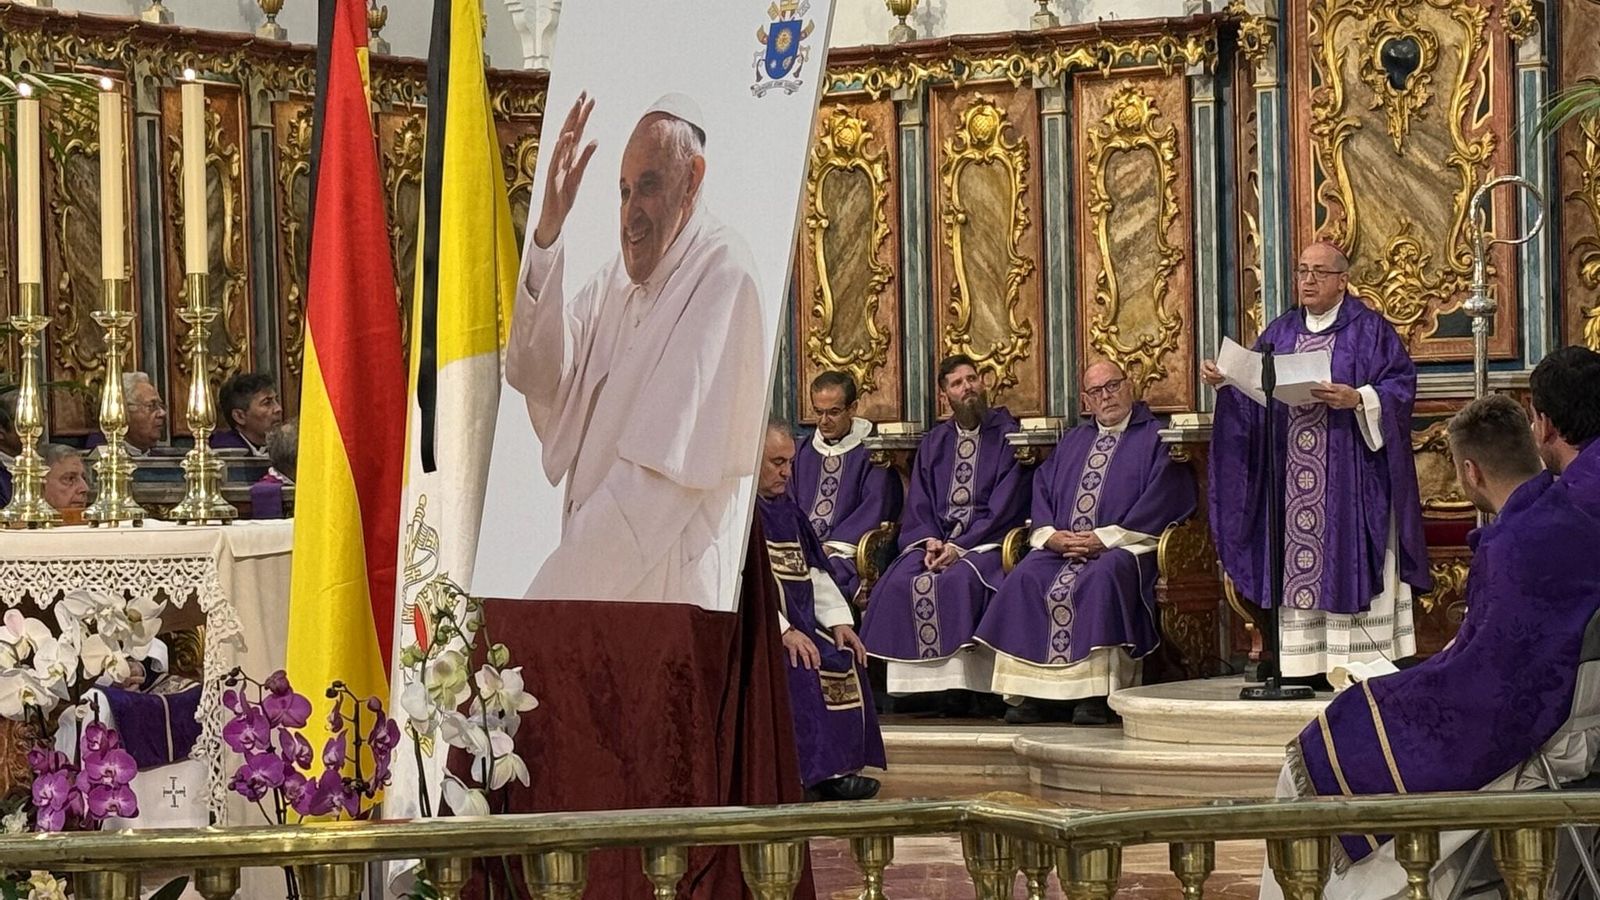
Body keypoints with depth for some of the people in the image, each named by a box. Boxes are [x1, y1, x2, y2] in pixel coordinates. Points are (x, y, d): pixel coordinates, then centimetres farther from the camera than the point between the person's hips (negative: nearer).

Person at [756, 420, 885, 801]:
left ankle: (837, 768, -7)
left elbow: (813, 571, 18)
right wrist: (783, 631, -25)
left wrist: (837, 620, 2)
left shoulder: (785, 506, 18)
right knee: (796, 668, -28)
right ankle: (813, 771, -24)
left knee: (845, 658, -6)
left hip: (795, 623, 9)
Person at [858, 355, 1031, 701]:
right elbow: (918, 505, 13)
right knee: (898, 581, -25)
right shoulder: (934, 442, 19)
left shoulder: (1007, 435, 3)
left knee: (957, 580, -36)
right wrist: (930, 541, -9)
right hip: (935, 539, 4)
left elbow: (1004, 508, -6)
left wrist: (959, 547, -16)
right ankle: (920, 683, -25)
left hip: (986, 543, -4)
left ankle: (959, 683, -31)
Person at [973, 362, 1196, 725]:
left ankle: (1096, 694, -38)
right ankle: (1034, 691, -26)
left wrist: (1105, 539, -14)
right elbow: (1042, 489, 18)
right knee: (1025, 578, -23)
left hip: (1125, 546, -5)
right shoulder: (1073, 441, 26)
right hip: (1062, 546, 5)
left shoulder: (1155, 437, 7)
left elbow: (1162, 498, -6)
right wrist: (1050, 534, -4)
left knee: (1102, 577, -37)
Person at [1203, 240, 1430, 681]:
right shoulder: (1281, 332, 16)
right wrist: (1223, 380, -4)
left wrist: (1358, 399, -21)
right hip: (1288, 476, 5)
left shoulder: (1369, 329, 1)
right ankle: (1307, 665, 1)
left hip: (1347, 476, -5)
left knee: (1347, 561, -8)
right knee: (1298, 574, 1)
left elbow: (1401, 384, -6)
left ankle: (1360, 663, -7)